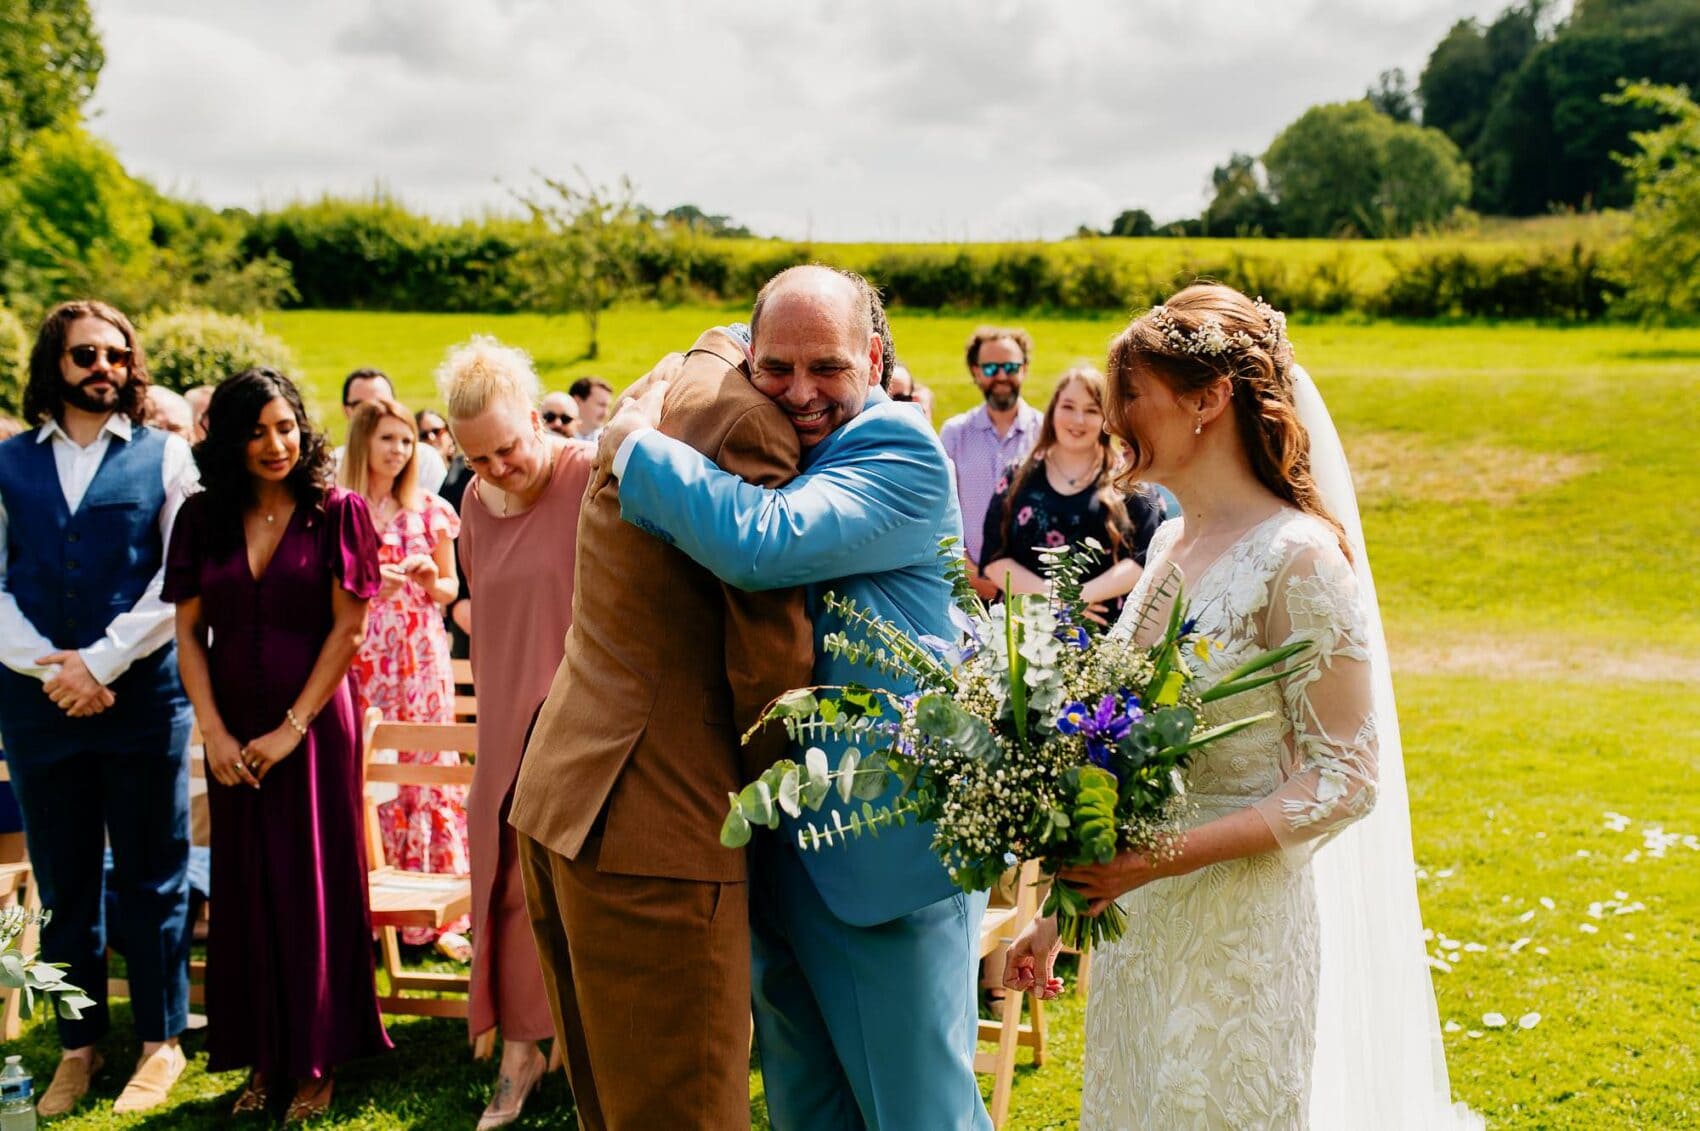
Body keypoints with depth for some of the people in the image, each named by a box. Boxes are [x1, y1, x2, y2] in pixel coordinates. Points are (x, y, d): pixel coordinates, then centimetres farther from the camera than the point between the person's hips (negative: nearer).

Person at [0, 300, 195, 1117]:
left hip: (142, 693, -2)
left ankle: (161, 1041, 18)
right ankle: (78, 1046, 23)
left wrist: (99, 661, -11)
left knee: (150, 876, 6)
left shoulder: (164, 457, 3)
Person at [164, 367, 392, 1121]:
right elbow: (188, 632, 3)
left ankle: (317, 1060, 16)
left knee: (314, 886, 3)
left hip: (315, 725, -3)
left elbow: (348, 627, -8)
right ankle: (262, 1057, 21)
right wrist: (213, 732, -7)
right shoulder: (203, 518, 3)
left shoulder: (336, 512, -5)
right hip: (234, 734, 3)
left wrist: (292, 728, -11)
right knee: (245, 888, 8)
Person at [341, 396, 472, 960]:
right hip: (360, 655, -1)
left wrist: (430, 580, -7)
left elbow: (451, 587, 15)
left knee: (427, 772, -1)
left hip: (420, 655, 1)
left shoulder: (430, 510, 9)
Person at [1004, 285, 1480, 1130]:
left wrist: (1169, 855, -24)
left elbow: (1349, 778, -16)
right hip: (1139, 926, 7)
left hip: (1245, 928, -7)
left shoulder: (1296, 555, -16)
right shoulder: (1171, 540, 7)